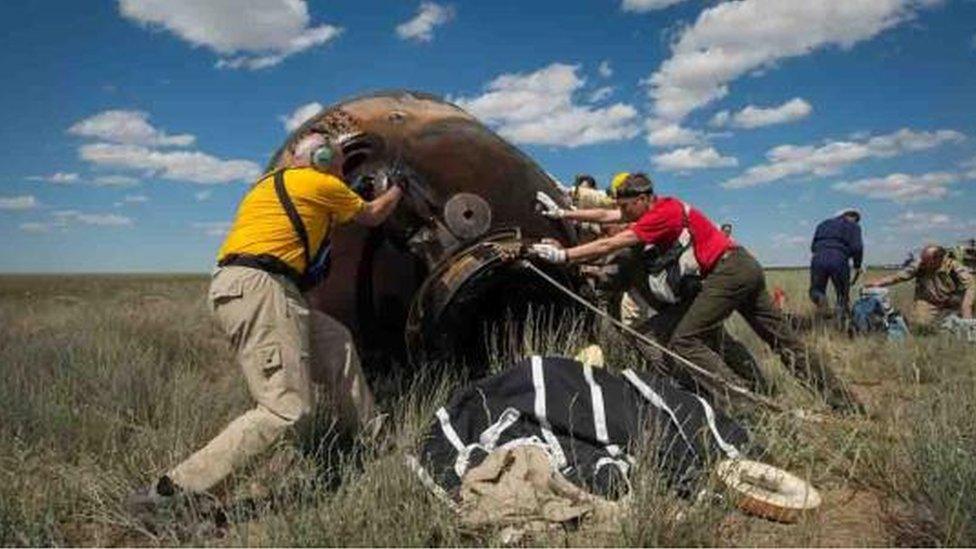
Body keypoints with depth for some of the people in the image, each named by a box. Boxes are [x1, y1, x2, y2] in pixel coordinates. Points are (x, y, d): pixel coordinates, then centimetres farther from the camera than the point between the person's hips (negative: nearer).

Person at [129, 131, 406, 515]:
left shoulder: (271, 182, 26)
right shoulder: (322, 184, 5)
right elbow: (373, 216, 19)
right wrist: (398, 187, 38)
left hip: (235, 287, 10)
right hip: (257, 289, -10)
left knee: (337, 340, 18)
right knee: (286, 408, -13)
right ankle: (171, 490, -15)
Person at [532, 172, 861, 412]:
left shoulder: (662, 213, -15)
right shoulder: (658, 206, 11)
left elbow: (610, 245, -19)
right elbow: (604, 216, 14)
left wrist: (563, 255, -17)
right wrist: (562, 214, 13)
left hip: (728, 272, -10)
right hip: (747, 268, 10)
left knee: (684, 341, -11)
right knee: (784, 341, 14)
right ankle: (843, 402, 21)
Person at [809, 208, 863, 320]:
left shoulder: (823, 224, 28)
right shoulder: (853, 226, 15)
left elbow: (813, 246, 23)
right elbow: (857, 247, 1)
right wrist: (857, 266, 12)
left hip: (818, 259, 2)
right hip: (839, 261, -2)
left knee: (816, 290, 15)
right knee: (843, 294, 15)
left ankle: (819, 298, -18)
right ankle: (842, 318, -1)